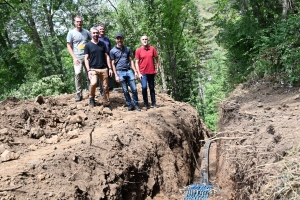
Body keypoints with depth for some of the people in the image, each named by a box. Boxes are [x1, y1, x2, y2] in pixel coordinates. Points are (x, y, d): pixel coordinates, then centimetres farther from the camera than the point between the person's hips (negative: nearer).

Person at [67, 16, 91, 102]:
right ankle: (79, 94, -8)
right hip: (77, 57, -2)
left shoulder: (86, 32, 10)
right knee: (78, 73, -15)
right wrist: (74, 58, -8)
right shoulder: (71, 33, 4)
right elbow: (69, 46, 2)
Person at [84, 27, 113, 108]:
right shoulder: (88, 45, 2)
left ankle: (107, 103, 16)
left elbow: (107, 56, 10)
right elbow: (86, 59, -1)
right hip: (93, 69, -3)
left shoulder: (103, 44, 10)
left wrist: (110, 68, 2)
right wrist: (88, 70, -12)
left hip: (104, 69, 3)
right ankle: (92, 98, -1)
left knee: (105, 87, 4)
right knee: (93, 83, -26)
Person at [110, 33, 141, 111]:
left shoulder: (127, 49, 11)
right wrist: (116, 75, -5)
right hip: (120, 72, -2)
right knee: (125, 90, 2)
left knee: (134, 89, -1)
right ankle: (130, 105, 13)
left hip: (129, 71, 2)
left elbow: (131, 60, 12)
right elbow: (113, 64, 2)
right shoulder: (113, 51, 3)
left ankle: (136, 104, 11)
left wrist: (135, 71, 3)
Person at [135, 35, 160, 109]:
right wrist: (139, 73, -7)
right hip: (143, 73, -2)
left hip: (151, 72, 2)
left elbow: (157, 59, 10)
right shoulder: (138, 50, -2)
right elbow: (137, 62, -1)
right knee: (144, 87, -13)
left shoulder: (152, 49, 1)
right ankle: (146, 104, 2)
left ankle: (153, 103, 20)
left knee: (152, 88, 10)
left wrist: (157, 68, 5)